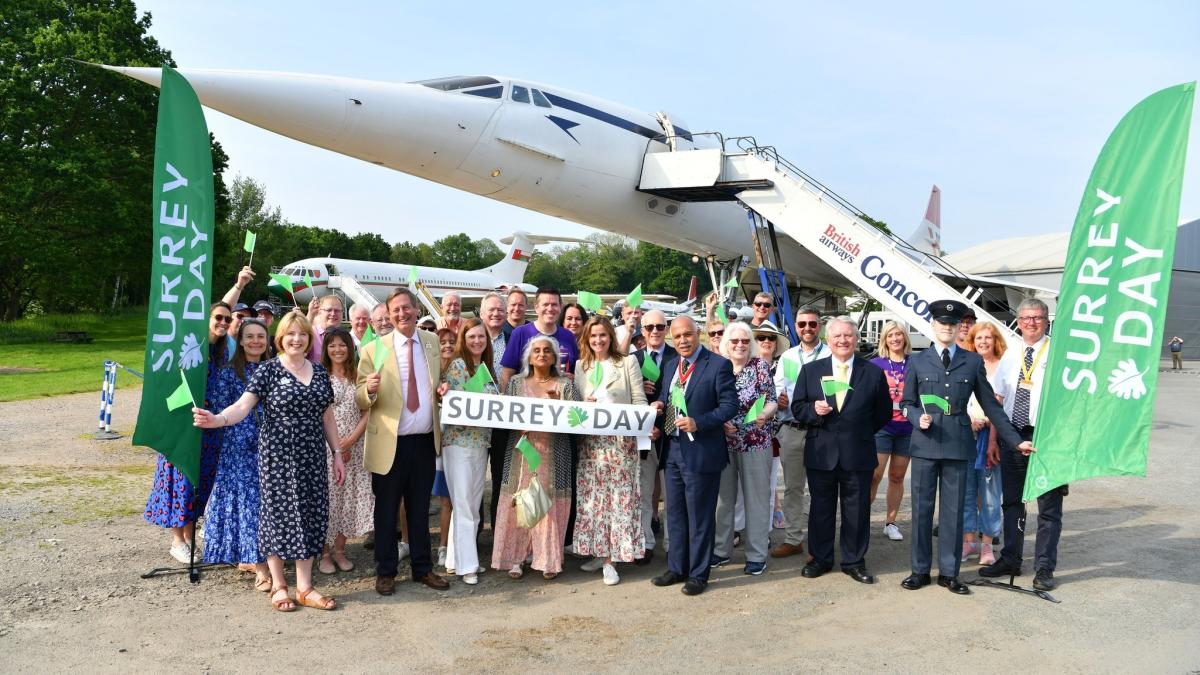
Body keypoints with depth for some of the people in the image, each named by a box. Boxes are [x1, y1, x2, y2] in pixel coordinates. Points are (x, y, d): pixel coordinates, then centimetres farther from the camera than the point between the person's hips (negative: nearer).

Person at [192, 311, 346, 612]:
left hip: (312, 456, 4)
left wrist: (337, 454, 12)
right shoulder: (269, 370, -4)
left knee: (310, 514, 6)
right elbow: (243, 405, -16)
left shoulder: (319, 371, 9)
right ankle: (278, 585, 15)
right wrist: (217, 419, -35)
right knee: (279, 512, 2)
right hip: (278, 454, -4)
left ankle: (305, 587, 15)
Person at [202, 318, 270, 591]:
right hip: (239, 449, -4)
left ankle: (251, 556, 20)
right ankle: (260, 568, -1)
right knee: (248, 501, -4)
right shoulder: (229, 372, -2)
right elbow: (222, 411, -4)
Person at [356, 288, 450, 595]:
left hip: (426, 441, 3)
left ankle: (423, 568, 27)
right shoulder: (374, 350, -5)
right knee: (386, 510, 8)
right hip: (390, 443, -3)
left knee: (420, 509, 15)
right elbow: (361, 401, -5)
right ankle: (385, 572, 22)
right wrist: (369, 389, -27)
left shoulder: (434, 342, 6)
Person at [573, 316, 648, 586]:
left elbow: (639, 401, -1)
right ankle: (600, 552, 15)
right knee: (593, 497, 4)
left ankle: (611, 558, 2)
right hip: (591, 441, 3)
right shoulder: (581, 366, 12)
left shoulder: (628, 362, 2)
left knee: (619, 497, -4)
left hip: (621, 439, -3)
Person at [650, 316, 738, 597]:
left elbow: (729, 405, -13)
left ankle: (698, 574, 17)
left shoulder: (719, 365, -10)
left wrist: (698, 423, -23)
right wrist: (660, 404, 0)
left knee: (699, 516, 4)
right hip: (673, 450, 7)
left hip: (701, 452, -7)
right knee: (675, 514, 16)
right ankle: (677, 568, 30)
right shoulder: (670, 365, 12)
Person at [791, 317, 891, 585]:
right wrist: (814, 410, -15)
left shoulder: (873, 372, 3)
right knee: (821, 508, 10)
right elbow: (797, 408, 4)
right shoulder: (810, 370, 5)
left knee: (857, 510, 8)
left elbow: (884, 412, 8)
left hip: (858, 455, 0)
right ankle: (820, 558, 23)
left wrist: (862, 431, 4)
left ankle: (854, 561, 21)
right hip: (820, 453, 1)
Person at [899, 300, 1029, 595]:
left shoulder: (973, 361, 7)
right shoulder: (918, 362, 7)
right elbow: (906, 403, 9)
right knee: (921, 508, 4)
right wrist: (918, 418, -12)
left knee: (953, 510, 6)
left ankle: (948, 573, 16)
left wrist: (1015, 439, 5)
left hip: (958, 444, 0)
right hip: (925, 443, 0)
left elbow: (990, 404, 9)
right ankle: (920, 570, 15)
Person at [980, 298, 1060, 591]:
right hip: (1011, 437, 5)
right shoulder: (1010, 355, 10)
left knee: (1049, 506, 3)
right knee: (1012, 501, 15)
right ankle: (1010, 560, 28)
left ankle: (1044, 568, 13)